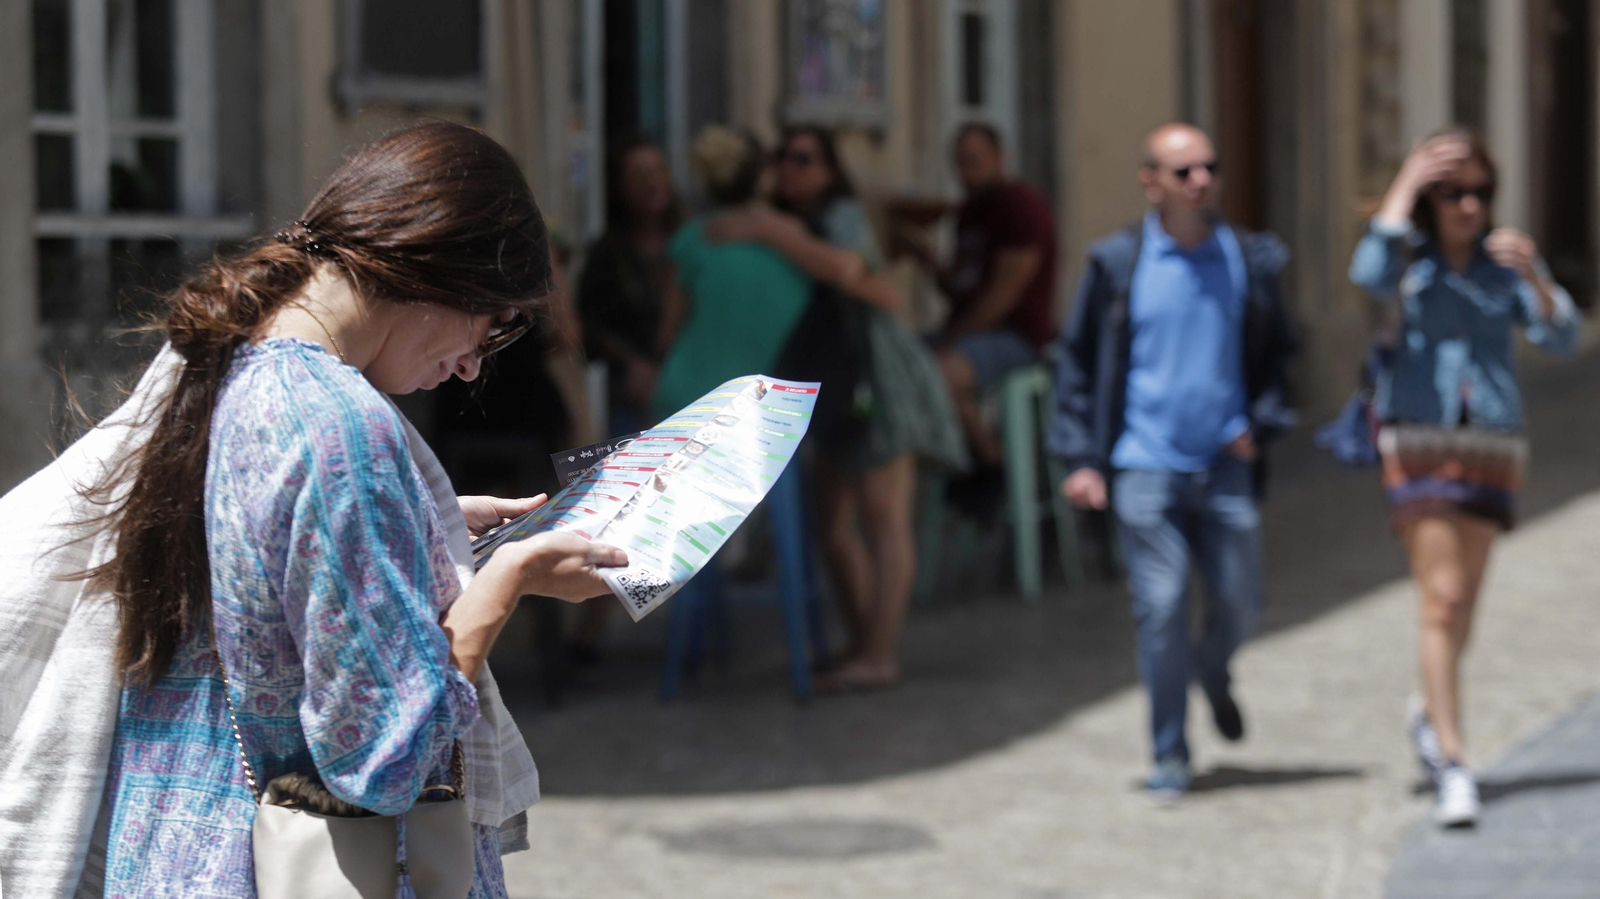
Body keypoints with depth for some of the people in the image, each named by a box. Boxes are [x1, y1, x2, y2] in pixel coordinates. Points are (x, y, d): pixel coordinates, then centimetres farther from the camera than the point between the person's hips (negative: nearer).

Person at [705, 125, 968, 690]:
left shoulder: (843, 215, -7)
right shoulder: (789, 224, 19)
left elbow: (844, 266, -29)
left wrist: (765, 232, -31)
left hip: (881, 378, -9)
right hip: (837, 389, 9)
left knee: (884, 519, -11)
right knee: (834, 526, 7)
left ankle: (880, 656, -15)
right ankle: (864, 645, 14)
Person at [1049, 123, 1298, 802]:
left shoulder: (1248, 260, 6)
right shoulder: (1118, 263, 0)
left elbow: (1276, 352, 19)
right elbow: (1078, 359, 6)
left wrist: (1259, 421, 2)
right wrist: (1082, 457, -1)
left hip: (1224, 466, 2)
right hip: (1144, 466, -2)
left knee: (1240, 604, 6)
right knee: (1160, 611, -4)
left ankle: (1213, 671, 41)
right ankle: (1170, 757, 8)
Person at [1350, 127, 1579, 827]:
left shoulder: (1505, 258, 7)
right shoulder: (1409, 257, 2)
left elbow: (1560, 337, -3)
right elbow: (1369, 275, -23)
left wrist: (1533, 274, -21)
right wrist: (1406, 184, -15)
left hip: (1492, 442, 3)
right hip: (1419, 439, -3)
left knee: (1461, 603, 9)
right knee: (1442, 599, -13)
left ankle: (1432, 713, 37)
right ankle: (1452, 768, -14)